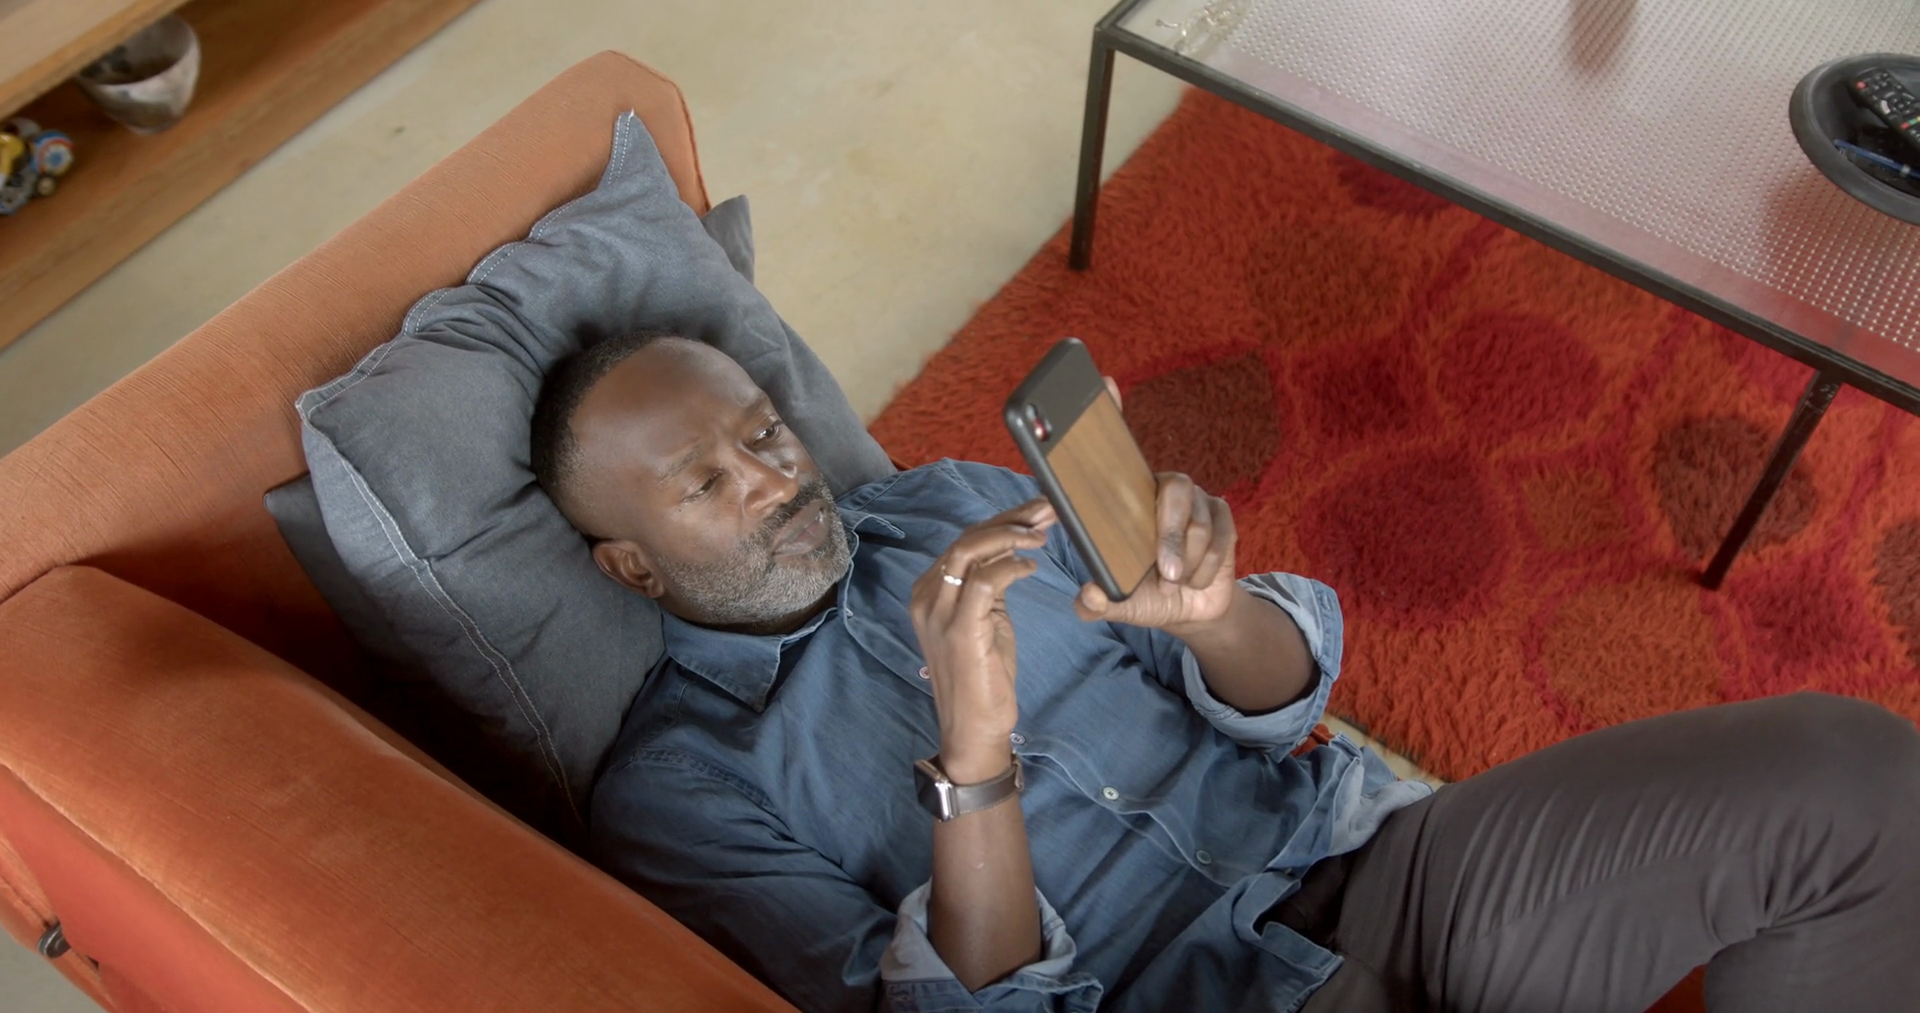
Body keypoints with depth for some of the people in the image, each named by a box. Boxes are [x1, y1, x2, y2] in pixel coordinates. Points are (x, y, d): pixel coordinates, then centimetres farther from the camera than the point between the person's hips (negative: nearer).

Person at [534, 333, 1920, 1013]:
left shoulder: (946, 503, 10)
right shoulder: (673, 791, -2)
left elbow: (1284, 695, 9)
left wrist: (1209, 618, -15)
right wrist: (973, 760, -27)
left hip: (1365, 862, 5)